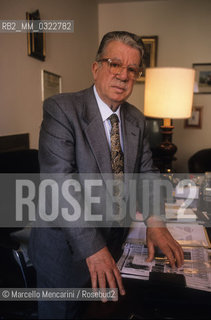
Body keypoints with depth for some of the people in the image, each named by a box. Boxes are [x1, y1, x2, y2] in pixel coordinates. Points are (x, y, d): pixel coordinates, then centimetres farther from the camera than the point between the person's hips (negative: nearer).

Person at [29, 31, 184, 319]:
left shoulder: (136, 119, 2)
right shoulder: (61, 109, -19)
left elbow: (145, 172, 5)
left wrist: (154, 220, -13)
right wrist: (93, 247, -29)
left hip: (114, 243, 6)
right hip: (67, 246, -5)